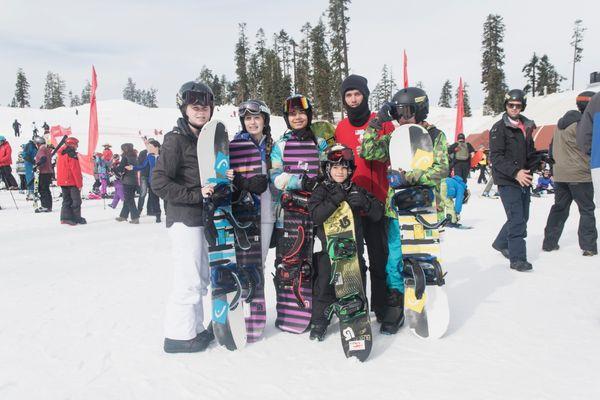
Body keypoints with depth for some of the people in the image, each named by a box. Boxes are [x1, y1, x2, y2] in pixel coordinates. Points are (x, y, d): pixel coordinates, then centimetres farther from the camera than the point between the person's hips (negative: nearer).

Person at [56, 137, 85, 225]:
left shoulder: (61, 154, 13)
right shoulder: (72, 155, -13)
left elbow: (60, 169, 18)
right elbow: (75, 170, -18)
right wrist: (79, 184, -15)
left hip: (62, 182, 8)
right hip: (72, 182, -8)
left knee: (66, 200, 13)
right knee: (76, 201, 2)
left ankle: (65, 217, 9)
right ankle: (76, 218, 5)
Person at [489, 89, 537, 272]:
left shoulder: (527, 127, 14)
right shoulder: (499, 128, -7)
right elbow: (496, 157, -15)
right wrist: (515, 172, -24)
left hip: (524, 180, 7)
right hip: (507, 181, -7)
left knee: (522, 217, 15)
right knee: (517, 219, -11)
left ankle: (501, 243, 35)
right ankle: (517, 258, -6)